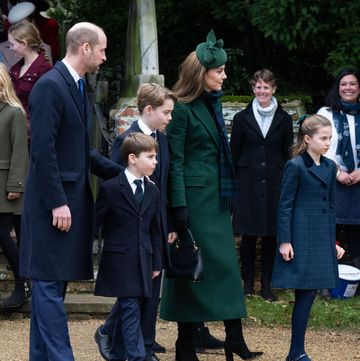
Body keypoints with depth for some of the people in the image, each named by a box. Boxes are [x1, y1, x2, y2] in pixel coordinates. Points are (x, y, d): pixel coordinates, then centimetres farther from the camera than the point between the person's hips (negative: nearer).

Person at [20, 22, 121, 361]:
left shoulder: (76, 86, 14)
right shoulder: (50, 86, -14)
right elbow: (42, 150, -19)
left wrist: (122, 172, 12)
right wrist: (57, 203, -20)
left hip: (71, 199, 9)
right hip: (54, 203, -9)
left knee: (52, 284, 11)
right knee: (50, 285, -5)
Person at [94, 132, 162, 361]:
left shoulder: (153, 191, 11)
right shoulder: (111, 189, -6)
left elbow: (155, 230, 15)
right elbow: (95, 222, -3)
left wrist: (157, 263, 12)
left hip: (143, 263, 6)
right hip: (119, 262, -6)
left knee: (126, 311, 10)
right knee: (131, 310, -12)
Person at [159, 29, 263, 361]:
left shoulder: (213, 104, 12)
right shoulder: (182, 109, -12)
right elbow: (174, 160, -14)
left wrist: (228, 194, 16)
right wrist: (178, 207, -19)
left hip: (217, 197, 8)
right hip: (194, 196, -8)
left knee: (225, 265, 5)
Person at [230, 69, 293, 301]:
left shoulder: (283, 119, 6)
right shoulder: (242, 118, 4)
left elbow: (288, 153, 8)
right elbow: (234, 153, 5)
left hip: (274, 184, 1)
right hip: (248, 184, -1)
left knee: (271, 235, 3)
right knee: (248, 236, 1)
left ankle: (267, 285, 11)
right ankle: (248, 283, 13)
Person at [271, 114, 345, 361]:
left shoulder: (330, 167, 12)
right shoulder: (295, 167, -8)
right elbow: (285, 206, -7)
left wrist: (333, 241, 14)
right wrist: (284, 241, -11)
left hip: (322, 239, 6)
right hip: (301, 238, -6)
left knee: (309, 293, 6)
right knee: (307, 293, -6)